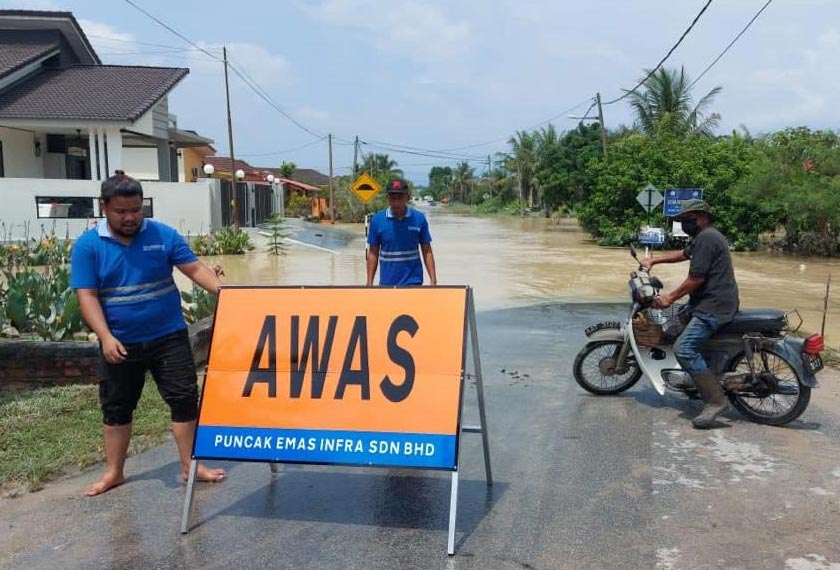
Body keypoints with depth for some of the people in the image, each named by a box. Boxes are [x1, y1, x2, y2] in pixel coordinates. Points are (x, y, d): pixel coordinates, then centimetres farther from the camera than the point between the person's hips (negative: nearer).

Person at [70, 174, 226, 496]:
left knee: (184, 399, 3)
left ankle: (190, 466, 16)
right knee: (116, 408, 13)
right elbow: (87, 296, -9)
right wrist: (106, 337, -21)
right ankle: (114, 472, 29)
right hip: (120, 343, 0)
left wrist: (220, 288, -25)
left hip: (169, 336, 0)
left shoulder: (163, 235, -2)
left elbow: (194, 268, -6)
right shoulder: (87, 246, -4)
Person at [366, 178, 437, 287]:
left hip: (413, 282, -1)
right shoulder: (377, 220, -3)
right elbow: (373, 253, 3)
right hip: (386, 283, 1)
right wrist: (369, 283, 1)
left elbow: (426, 251, 2)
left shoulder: (419, 218, -4)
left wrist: (433, 280, -4)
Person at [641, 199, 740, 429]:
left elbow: (696, 278, -19)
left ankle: (716, 400, -20)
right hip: (710, 301, 12)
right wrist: (654, 260, 31)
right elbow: (684, 254, 36)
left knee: (683, 348, -21)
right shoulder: (706, 236, 20)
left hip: (714, 305, -12)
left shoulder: (706, 238, -14)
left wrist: (671, 297, -10)